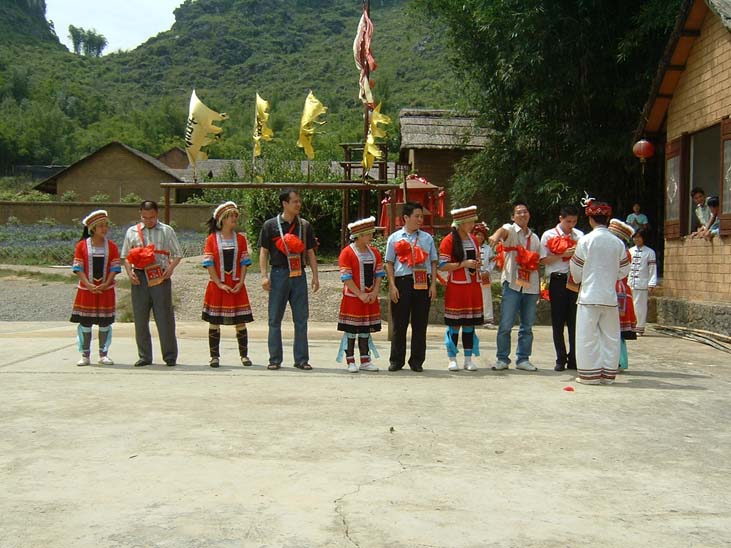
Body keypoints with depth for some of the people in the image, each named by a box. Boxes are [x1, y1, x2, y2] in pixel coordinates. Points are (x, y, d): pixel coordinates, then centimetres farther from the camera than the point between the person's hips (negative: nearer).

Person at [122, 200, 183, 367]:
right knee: (140, 318, 4)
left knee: (164, 317, -2)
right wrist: (129, 272, -2)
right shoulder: (132, 232, 12)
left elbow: (177, 254, 8)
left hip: (160, 277, -2)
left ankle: (170, 356, 7)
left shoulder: (167, 231, 7)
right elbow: (126, 256, 14)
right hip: (139, 278, 2)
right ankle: (144, 356, 14)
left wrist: (171, 267, -10)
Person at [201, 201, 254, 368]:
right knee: (214, 321, 2)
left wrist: (241, 282, -7)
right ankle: (214, 356, 9)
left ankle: (244, 355, 10)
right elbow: (209, 263, -4)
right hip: (217, 286, -2)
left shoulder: (240, 238, 7)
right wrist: (219, 284, -11)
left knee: (240, 321, 2)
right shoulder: (212, 239, 0)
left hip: (237, 287, 2)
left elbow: (245, 262, 5)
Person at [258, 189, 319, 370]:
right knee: (275, 319, 2)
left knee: (301, 319, 3)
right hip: (279, 274, -2)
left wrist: (315, 276, 6)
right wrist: (264, 276, -7)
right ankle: (275, 359, 11)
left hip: (299, 275, 2)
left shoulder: (305, 226, 9)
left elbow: (310, 253, 12)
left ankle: (301, 359, 11)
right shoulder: (270, 225, 1)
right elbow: (263, 252, 1)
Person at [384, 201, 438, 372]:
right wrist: (392, 285, -5)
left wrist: (433, 284, 2)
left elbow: (433, 262, 11)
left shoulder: (427, 238, 12)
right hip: (402, 282, -2)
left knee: (420, 324, 5)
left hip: (423, 283, 2)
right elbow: (389, 263, 3)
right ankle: (396, 361, 12)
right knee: (399, 324, 3)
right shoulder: (395, 238, 6)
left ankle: (417, 361, 14)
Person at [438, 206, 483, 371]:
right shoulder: (449, 240, -8)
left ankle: (468, 359, 13)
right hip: (456, 288, -6)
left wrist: (477, 264, 7)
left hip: (473, 287, 6)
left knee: (470, 324, 7)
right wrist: (463, 264, -19)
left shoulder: (473, 239, 11)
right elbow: (442, 266, -13)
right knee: (454, 324, -2)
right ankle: (452, 359, 7)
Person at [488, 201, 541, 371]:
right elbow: (503, 230, -26)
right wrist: (496, 235, -51)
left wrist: (539, 287, 16)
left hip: (531, 286, 5)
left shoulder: (535, 238, 17)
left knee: (527, 326, 8)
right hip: (512, 284, -5)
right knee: (505, 325, -4)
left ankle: (523, 359, 16)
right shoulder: (510, 230, 0)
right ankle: (502, 359, 5)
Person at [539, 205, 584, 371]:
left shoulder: (579, 235, 11)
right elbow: (544, 260, -5)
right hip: (558, 281, -2)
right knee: (558, 321, 3)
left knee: (575, 320, 4)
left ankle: (574, 359, 12)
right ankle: (560, 359, 13)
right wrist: (564, 254, -13)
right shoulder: (549, 235, 3)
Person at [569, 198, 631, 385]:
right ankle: (607, 374, 14)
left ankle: (590, 374, 5)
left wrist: (579, 279, 20)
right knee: (610, 335, 10)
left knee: (588, 335, 3)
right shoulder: (617, 243, 1)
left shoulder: (585, 240, -8)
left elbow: (576, 272, -2)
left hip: (589, 295, -3)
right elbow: (623, 271, 8)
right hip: (610, 295, 3)